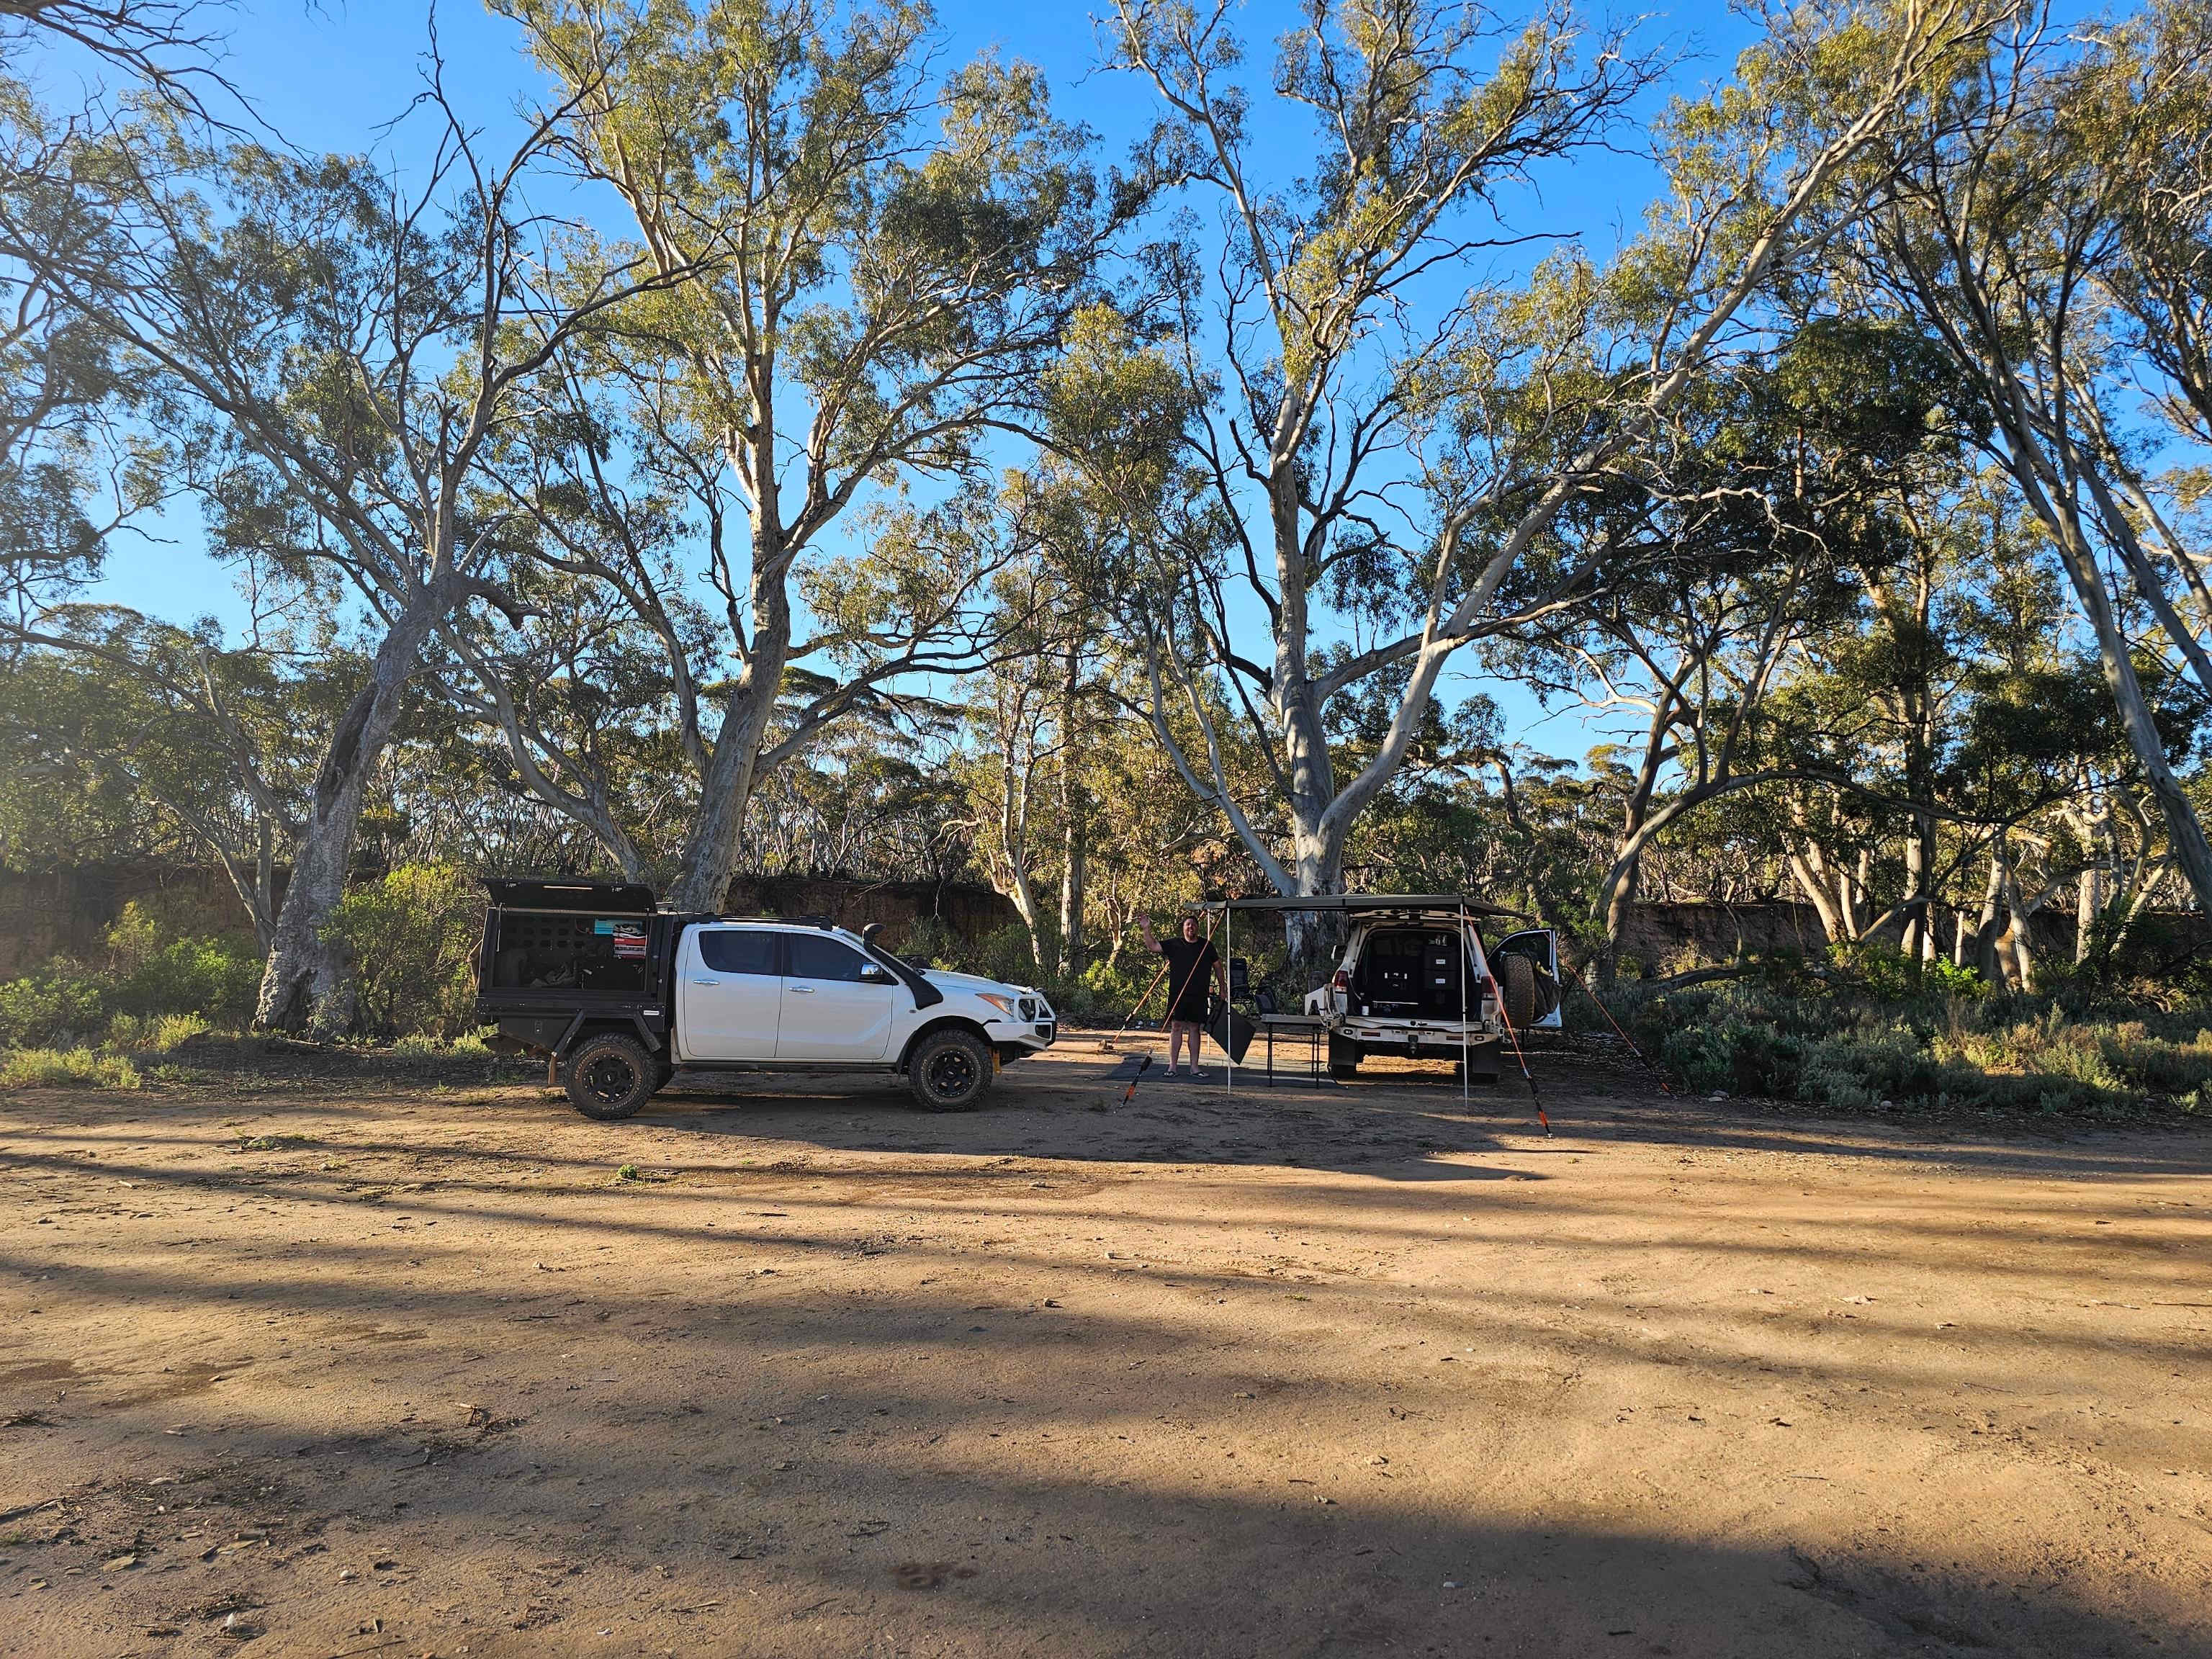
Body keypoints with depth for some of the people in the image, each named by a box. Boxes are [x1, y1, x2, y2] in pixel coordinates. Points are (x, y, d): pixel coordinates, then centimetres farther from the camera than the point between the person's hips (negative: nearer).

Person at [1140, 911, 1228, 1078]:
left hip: (1199, 996, 1)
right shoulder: (1174, 945, 6)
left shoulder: (1207, 946, 10)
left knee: (1195, 1029, 5)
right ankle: (1172, 1066, 2)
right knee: (1176, 1027, -2)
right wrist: (1147, 928, -11)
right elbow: (1152, 945, 2)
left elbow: (1218, 967, 17)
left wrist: (1223, 989, 14)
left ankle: (1194, 1067, 10)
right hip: (1177, 994, -1)